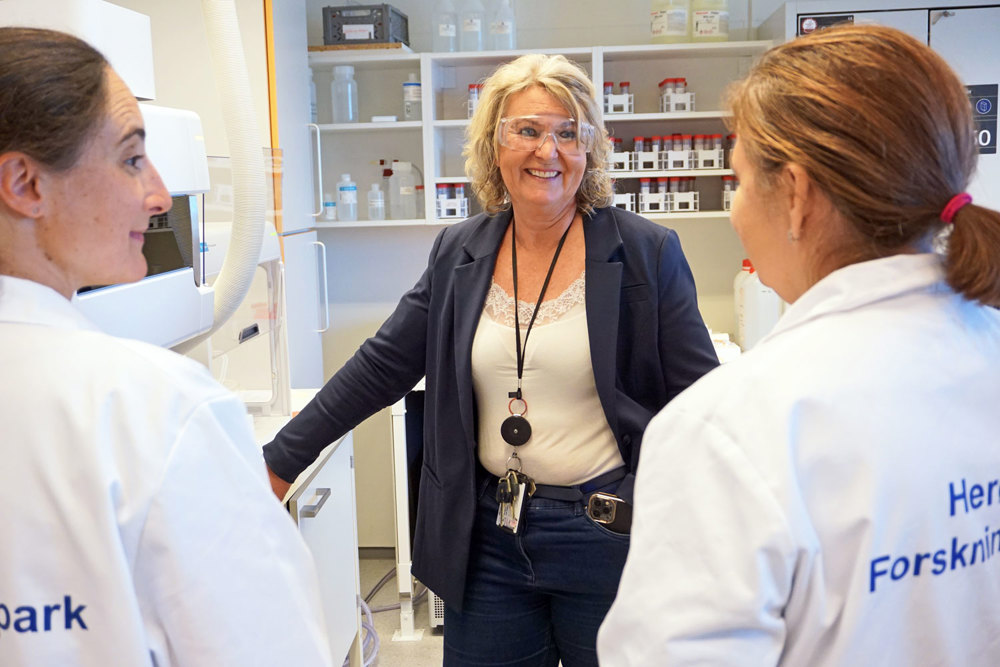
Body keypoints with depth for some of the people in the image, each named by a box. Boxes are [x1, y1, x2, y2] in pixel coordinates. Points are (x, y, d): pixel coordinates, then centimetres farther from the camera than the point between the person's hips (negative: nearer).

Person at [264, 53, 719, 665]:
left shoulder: (648, 253, -7)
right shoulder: (459, 253, 3)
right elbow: (382, 367, 6)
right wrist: (280, 462, 6)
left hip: (608, 538, -3)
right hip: (488, 536, 3)